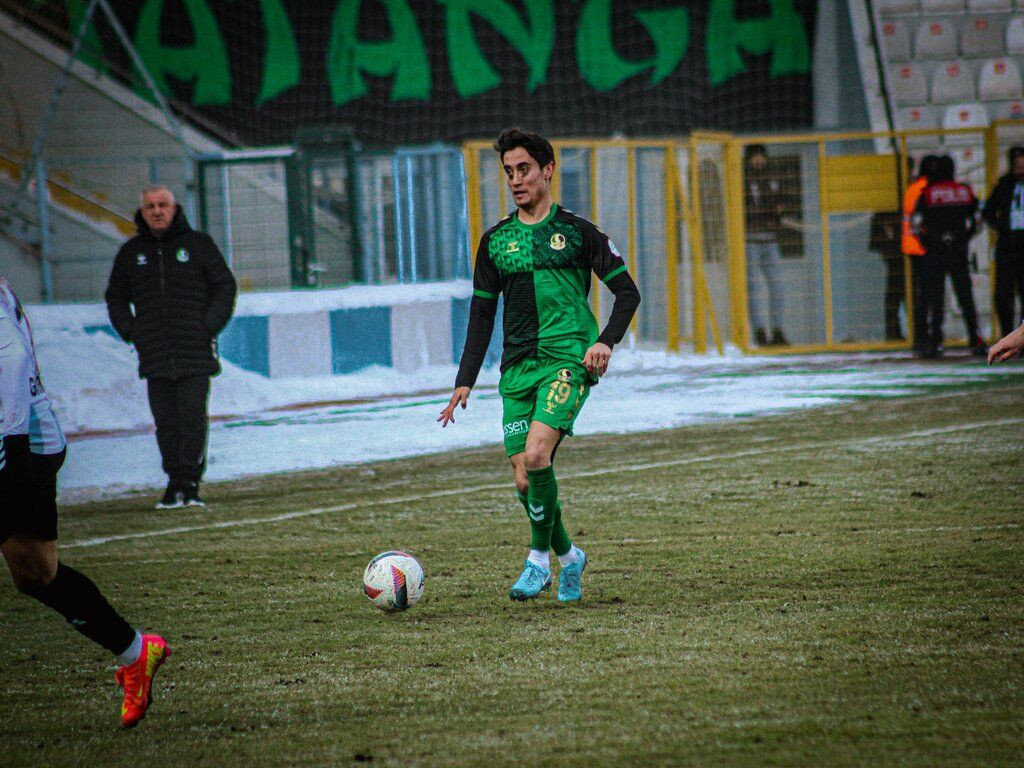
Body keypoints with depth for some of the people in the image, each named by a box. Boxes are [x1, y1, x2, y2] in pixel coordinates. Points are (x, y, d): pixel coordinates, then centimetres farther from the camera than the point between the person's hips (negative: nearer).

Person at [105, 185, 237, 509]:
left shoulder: (198, 244, 5)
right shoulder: (132, 252, 12)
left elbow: (224, 286, 8)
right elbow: (116, 297, 22)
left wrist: (209, 327, -3)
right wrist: (130, 332, 7)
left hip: (195, 352, -2)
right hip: (154, 356, 2)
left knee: (193, 418, -8)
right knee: (166, 422, 0)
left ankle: (190, 483, -4)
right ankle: (175, 484, 6)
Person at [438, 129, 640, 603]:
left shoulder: (576, 232, 3)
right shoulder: (496, 240, 13)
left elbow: (627, 291, 4)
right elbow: (481, 314, 17)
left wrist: (606, 341, -12)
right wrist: (465, 382, 11)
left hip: (568, 359, -4)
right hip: (518, 367, 5)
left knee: (535, 455, -24)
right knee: (524, 479, -1)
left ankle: (539, 557, -7)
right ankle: (568, 556, 23)